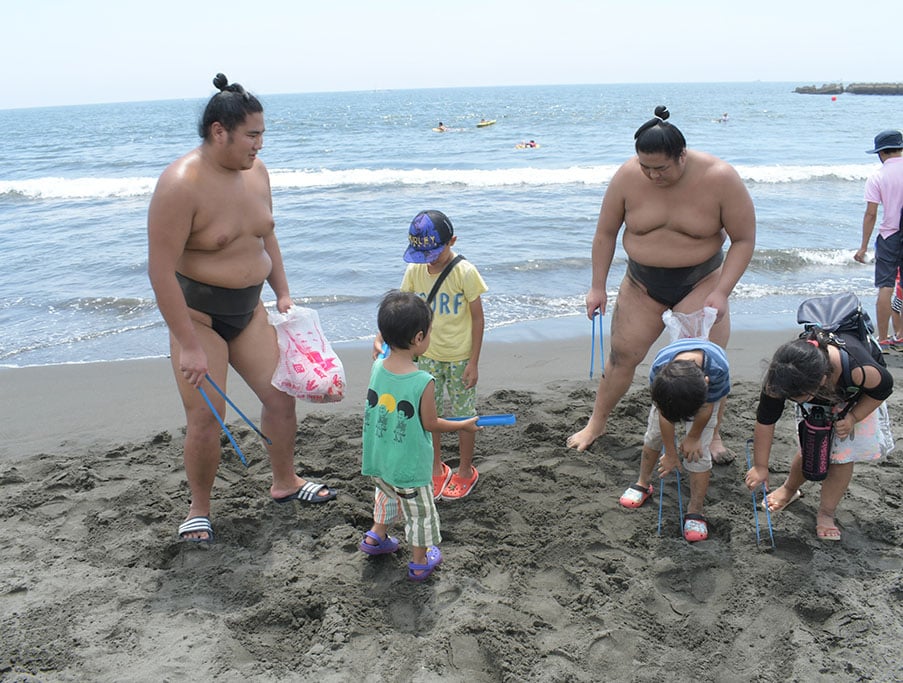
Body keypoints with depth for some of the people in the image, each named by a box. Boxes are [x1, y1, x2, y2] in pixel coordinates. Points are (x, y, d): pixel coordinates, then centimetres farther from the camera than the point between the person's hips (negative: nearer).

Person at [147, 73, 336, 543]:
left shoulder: (255, 171, 0)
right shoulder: (181, 184, -23)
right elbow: (160, 270, -23)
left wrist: (282, 293, 11)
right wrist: (189, 346, -24)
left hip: (247, 310, 7)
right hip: (196, 314, -6)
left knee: (281, 395, 11)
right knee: (205, 420, -4)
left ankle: (285, 482, 33)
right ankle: (199, 509, 20)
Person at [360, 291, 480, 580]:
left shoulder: (377, 367, -12)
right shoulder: (423, 382, -28)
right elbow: (430, 424, -16)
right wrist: (464, 425, 1)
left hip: (378, 460, 5)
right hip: (409, 467, -5)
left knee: (387, 495, 33)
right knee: (419, 511, 17)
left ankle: (376, 536, 48)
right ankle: (420, 562, 34)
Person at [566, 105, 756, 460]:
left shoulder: (720, 178, -20)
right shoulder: (628, 177, -15)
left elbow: (744, 239, -11)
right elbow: (605, 233, -3)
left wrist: (721, 292, -19)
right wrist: (597, 287, -2)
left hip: (700, 283, -1)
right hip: (642, 284, 2)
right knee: (621, 357, 6)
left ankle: (713, 437, 16)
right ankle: (596, 423, 25)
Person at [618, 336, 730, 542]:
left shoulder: (718, 370, -45)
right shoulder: (659, 367, -41)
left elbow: (706, 408, -23)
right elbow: (664, 414, -26)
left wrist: (693, 437, -8)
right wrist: (670, 453, -15)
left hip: (704, 394, -1)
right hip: (668, 392, 1)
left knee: (698, 450, -10)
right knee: (654, 436, 3)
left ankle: (695, 512, 1)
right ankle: (643, 484, 29)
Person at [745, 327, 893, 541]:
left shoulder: (857, 369, -48)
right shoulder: (782, 377, -40)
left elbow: (883, 387, -20)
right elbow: (765, 421, -25)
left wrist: (853, 417, -25)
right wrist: (760, 467, -19)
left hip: (856, 399, -1)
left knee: (843, 456, -5)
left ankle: (826, 513, 12)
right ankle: (789, 489, 33)